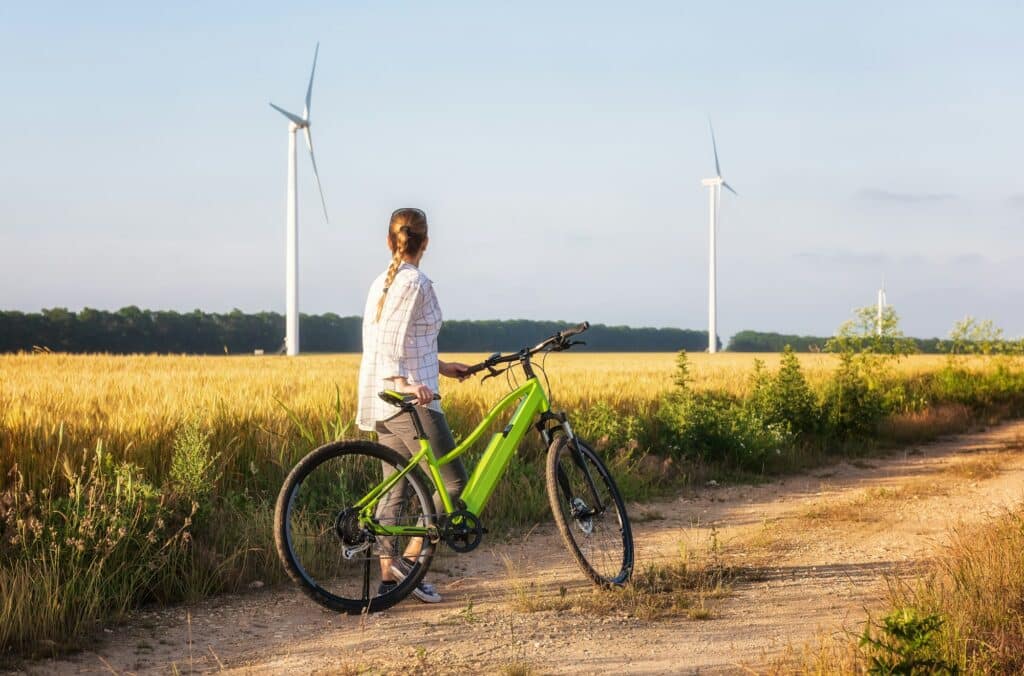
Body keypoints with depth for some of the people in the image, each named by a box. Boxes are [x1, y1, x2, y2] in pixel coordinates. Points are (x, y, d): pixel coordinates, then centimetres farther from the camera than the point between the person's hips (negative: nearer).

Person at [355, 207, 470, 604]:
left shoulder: (381, 283, 16)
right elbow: (391, 340, -22)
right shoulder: (415, 283, -11)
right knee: (453, 482, -3)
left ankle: (388, 577, 9)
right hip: (411, 401, -9)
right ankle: (409, 559, -7)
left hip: (382, 403, 9)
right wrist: (404, 382, -30)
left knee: (394, 490, 10)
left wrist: (439, 367, 25)